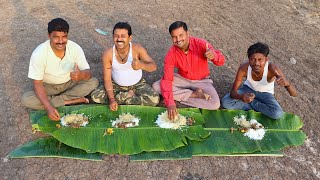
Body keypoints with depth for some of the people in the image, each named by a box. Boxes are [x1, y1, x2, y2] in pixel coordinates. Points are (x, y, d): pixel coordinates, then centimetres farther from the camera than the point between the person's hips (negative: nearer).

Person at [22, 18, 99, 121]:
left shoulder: (75, 48, -19)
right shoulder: (39, 53, -25)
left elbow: (88, 73, -16)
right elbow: (37, 84, -23)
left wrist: (81, 75, -44)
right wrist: (49, 108, -37)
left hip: (69, 83, 2)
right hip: (48, 86, -1)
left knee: (93, 82, -22)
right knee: (26, 99, -28)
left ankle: (57, 100, -17)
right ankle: (73, 100, -21)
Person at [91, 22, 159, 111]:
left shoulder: (137, 49, -21)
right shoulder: (108, 54, -17)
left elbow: (154, 66, -28)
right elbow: (107, 79, -13)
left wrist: (141, 65, -52)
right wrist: (111, 99, -24)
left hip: (138, 84, -1)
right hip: (116, 85, 2)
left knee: (154, 99, -26)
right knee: (95, 96, -20)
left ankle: (122, 98, -8)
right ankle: (129, 95, -7)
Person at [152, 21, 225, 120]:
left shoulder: (201, 44, -23)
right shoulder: (171, 54, -19)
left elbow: (221, 61, -19)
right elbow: (166, 80, -22)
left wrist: (214, 56, -45)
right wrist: (170, 102, -37)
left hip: (202, 81, -2)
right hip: (182, 79, 2)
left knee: (215, 104, -27)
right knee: (156, 86, -22)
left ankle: (179, 97, -13)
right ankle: (194, 94, -16)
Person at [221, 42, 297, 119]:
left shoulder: (272, 68, -34)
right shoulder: (244, 68, -30)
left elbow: (294, 94, -36)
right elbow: (233, 92, -26)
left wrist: (287, 83, -60)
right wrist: (241, 97, -51)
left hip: (265, 93, -1)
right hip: (248, 89, 1)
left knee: (278, 114, -29)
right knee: (225, 102, -23)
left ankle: (252, 103, -6)